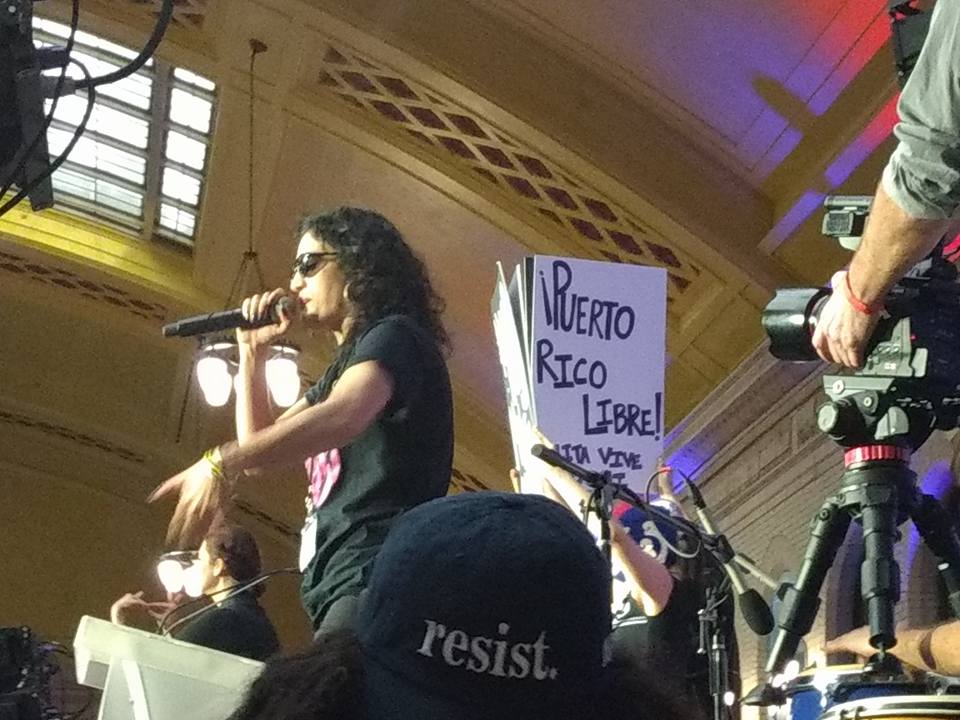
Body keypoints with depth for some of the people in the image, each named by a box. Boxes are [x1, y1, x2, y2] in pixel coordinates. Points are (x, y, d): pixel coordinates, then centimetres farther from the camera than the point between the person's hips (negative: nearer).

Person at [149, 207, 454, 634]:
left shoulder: (394, 336, 0)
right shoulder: (344, 366, 30)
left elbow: (343, 416, -22)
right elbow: (258, 446, 32)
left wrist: (221, 463, -29)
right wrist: (253, 351, 24)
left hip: (377, 573, -9)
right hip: (339, 586, 9)